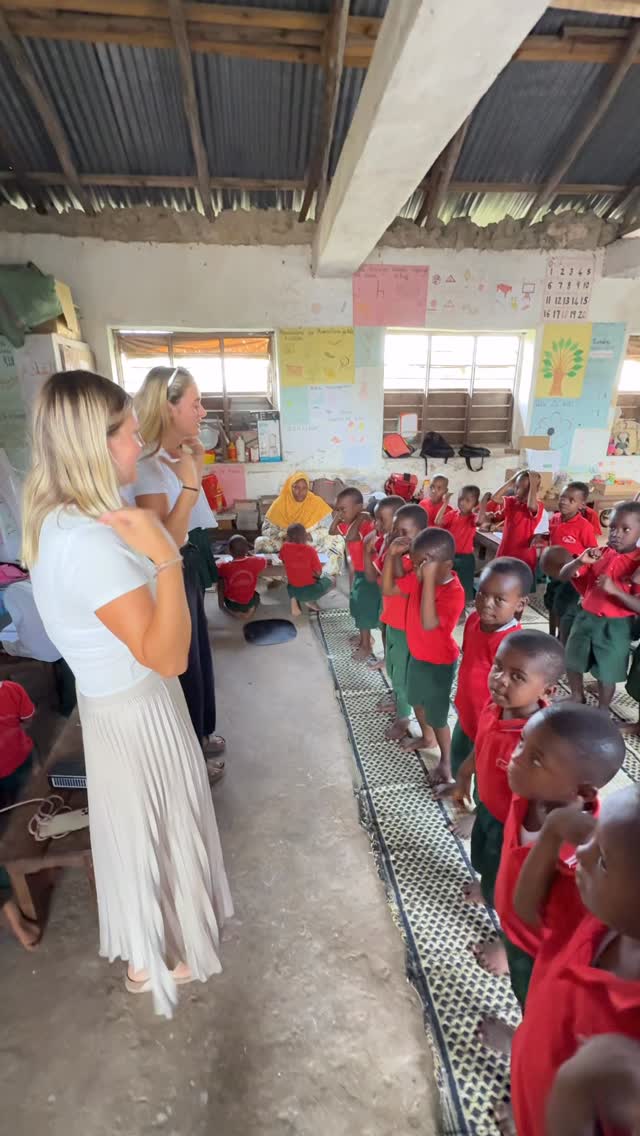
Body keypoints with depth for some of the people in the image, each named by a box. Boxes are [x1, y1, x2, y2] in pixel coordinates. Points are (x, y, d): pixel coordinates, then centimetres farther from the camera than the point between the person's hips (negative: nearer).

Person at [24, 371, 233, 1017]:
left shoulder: (57, 519, 0)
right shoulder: (91, 541, -31)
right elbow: (166, 656, -31)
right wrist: (166, 558, -36)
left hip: (115, 698, 9)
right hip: (136, 710, -9)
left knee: (140, 826, 29)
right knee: (151, 828, 16)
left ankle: (145, 936, 57)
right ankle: (152, 958, 46)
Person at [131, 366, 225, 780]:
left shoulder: (175, 455, 3)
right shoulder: (148, 465, -25)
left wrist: (198, 465, 5)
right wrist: (189, 484, -33)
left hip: (187, 565, 9)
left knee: (198, 654, 23)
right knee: (183, 664, 9)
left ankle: (201, 734, 47)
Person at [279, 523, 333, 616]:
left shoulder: (285, 547, -8)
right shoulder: (310, 549, -17)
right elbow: (319, 572, -10)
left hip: (294, 590, 3)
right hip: (311, 590, -3)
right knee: (329, 581, 24)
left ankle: (294, 601, 12)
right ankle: (311, 601, 5)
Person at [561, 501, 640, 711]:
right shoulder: (600, 554, -1)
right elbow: (563, 576, -1)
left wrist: (615, 590, -32)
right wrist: (580, 561, -19)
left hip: (615, 626, -4)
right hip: (585, 617, 5)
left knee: (606, 674, 10)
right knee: (571, 663, 18)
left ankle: (602, 713, 34)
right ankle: (577, 699, 43)